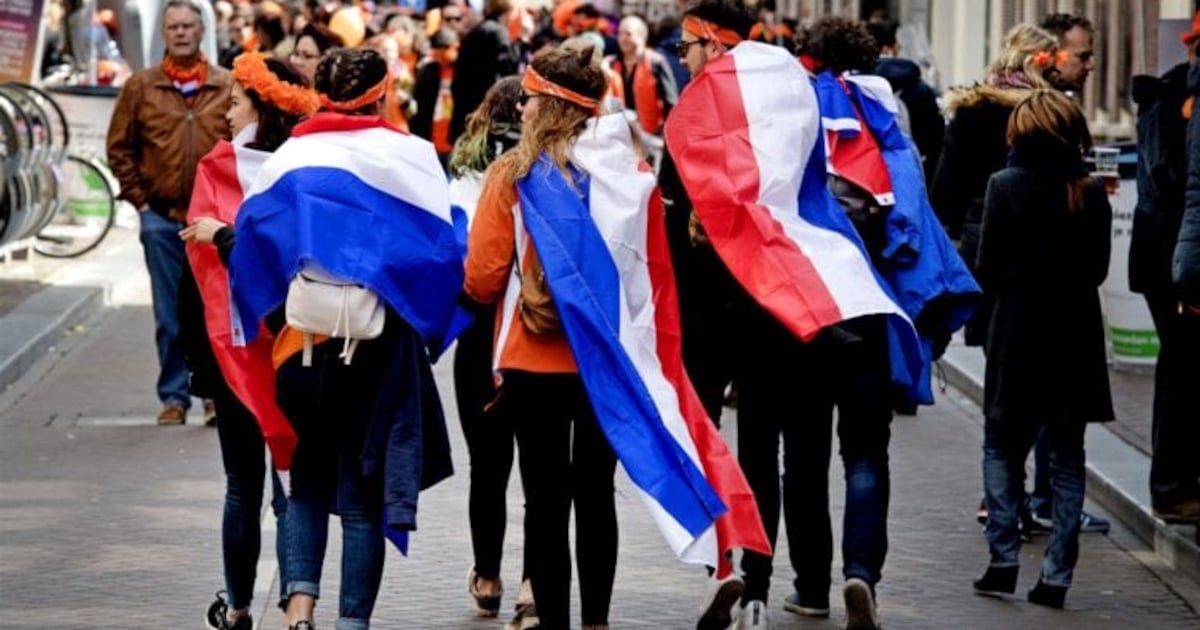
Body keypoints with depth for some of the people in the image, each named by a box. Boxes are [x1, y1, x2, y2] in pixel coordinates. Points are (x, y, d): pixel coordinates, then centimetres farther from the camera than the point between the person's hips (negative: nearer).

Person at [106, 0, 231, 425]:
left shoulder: (229, 86, 2)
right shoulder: (140, 87, 3)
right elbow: (119, 147, 7)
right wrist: (138, 198, 2)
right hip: (162, 218, 1)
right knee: (170, 317, 5)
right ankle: (174, 397, 12)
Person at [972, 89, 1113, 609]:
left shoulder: (1005, 187, -9)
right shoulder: (1092, 194, -2)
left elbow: (987, 269, -7)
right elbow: (1098, 269, 5)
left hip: (1017, 335, -2)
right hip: (1076, 337, 2)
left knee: (1002, 447, 12)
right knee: (1067, 456, 8)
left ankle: (1004, 560, 2)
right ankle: (1056, 575, 4)